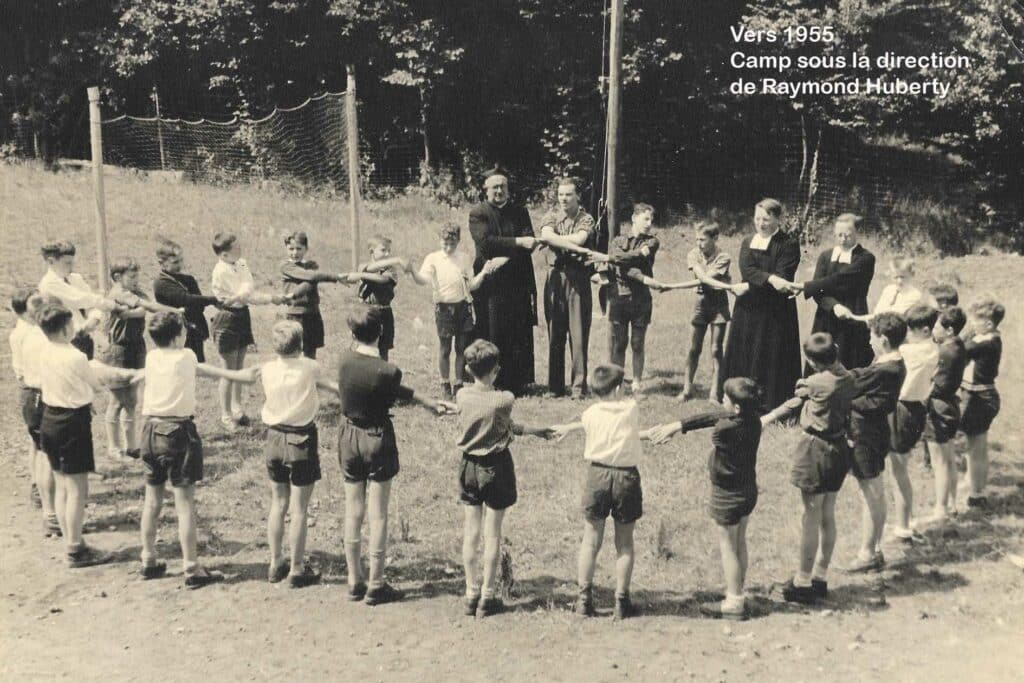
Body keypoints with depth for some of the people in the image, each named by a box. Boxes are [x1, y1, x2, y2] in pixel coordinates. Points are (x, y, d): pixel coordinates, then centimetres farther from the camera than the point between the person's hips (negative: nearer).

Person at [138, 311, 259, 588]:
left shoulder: (151, 357, 3)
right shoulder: (186, 357, -11)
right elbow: (200, 368, 11)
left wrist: (235, 374, 14)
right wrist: (237, 375, 27)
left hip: (151, 430, 6)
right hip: (178, 432, -6)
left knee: (152, 499, 16)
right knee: (185, 502, -2)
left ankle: (149, 561, 27)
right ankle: (192, 569, 3)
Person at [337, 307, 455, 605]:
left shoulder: (345, 360, -7)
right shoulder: (388, 371, -23)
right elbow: (391, 398, -4)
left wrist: (428, 402, 2)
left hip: (349, 437, 5)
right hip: (378, 440, -5)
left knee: (353, 512, 14)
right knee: (378, 514, 6)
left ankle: (354, 581, 24)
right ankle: (376, 586, 15)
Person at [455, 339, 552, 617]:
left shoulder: (462, 396, -6)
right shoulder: (504, 399, -19)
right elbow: (508, 426, 1)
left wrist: (535, 430, 15)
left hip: (469, 466, 4)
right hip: (496, 467, -4)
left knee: (471, 531, 12)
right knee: (492, 533, 6)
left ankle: (471, 594, 20)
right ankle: (487, 599, 13)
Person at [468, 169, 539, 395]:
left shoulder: (520, 212, 13)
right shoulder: (477, 213, 2)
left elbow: (529, 244, 2)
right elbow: (486, 242, -14)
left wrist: (500, 258, -12)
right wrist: (517, 242, -19)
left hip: (517, 283, 3)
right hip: (490, 284, -3)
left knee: (519, 333, 2)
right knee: (492, 334, -2)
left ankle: (518, 382, 9)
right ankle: (491, 384, 4)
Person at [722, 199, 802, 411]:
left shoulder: (789, 244, -4)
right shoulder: (747, 242, 10)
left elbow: (782, 278, -13)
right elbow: (746, 270, -8)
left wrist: (751, 285, -17)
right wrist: (770, 278, -26)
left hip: (775, 313, -5)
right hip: (747, 310, 5)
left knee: (771, 360, -2)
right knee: (743, 359, 7)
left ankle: (773, 407, 6)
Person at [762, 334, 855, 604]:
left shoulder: (816, 382, -18)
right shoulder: (848, 379, 0)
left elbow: (795, 401, -3)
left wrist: (769, 417, 13)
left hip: (816, 450, -7)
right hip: (839, 448, 7)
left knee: (811, 517, 0)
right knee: (827, 516, 14)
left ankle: (803, 583, 10)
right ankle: (820, 578, 25)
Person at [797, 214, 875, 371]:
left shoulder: (865, 259, -3)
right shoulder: (825, 256, 9)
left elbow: (839, 279, -17)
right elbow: (818, 292, -2)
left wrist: (805, 286, -16)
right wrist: (834, 306, -21)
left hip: (852, 325, -3)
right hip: (825, 324, 3)